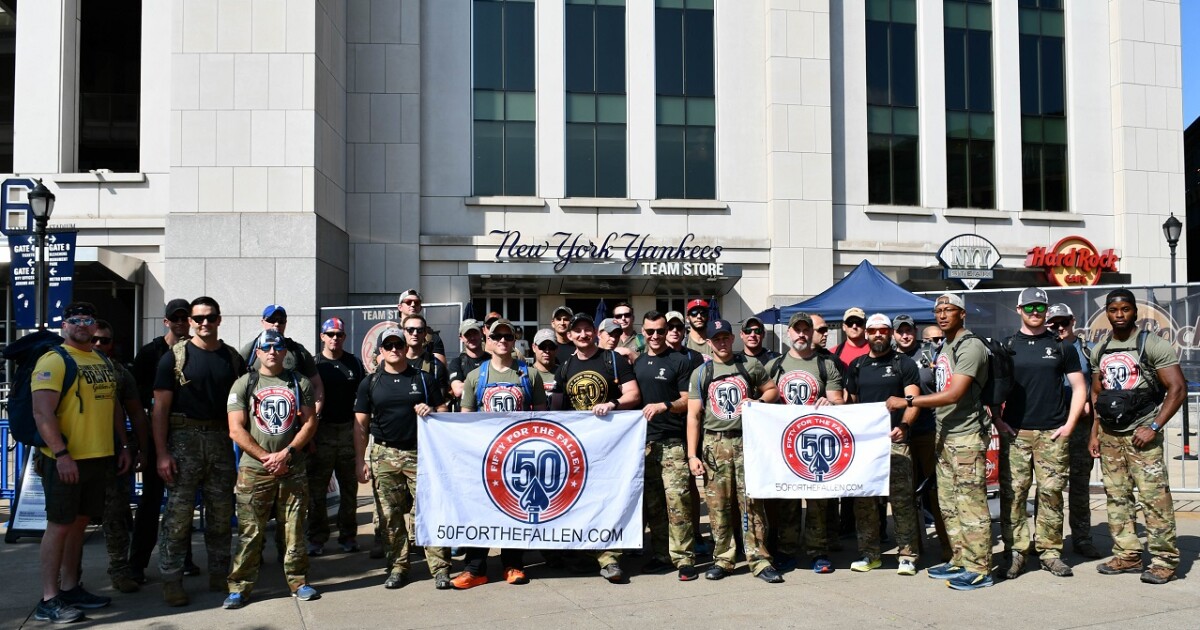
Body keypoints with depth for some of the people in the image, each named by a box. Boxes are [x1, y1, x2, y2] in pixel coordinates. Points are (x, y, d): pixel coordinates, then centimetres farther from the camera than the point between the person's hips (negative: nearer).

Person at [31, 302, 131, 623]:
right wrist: (61, 454, -23)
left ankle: (70, 589, 23)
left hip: (100, 458, 7)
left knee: (79, 523, 14)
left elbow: (114, 407, 22)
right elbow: (42, 412, -17)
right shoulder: (53, 360, -9)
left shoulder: (104, 362, 15)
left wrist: (124, 447, 15)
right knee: (59, 525, -3)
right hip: (65, 460, -7)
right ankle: (48, 600, 3)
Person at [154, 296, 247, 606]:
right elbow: (161, 407, -4)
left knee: (221, 512, 9)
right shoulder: (176, 356, -1)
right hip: (184, 440, -3)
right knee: (178, 512, -4)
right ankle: (171, 580, 5)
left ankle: (219, 575, 20)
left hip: (222, 440, 4)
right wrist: (162, 453, -12)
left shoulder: (233, 358, 10)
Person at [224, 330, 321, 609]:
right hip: (254, 470, -1)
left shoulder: (300, 383, 10)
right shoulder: (243, 384, 5)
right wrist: (266, 457, -9)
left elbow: (310, 423, 4)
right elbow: (236, 430, -2)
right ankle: (239, 587, 6)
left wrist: (287, 453, -9)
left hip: (293, 469, 2)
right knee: (250, 533, -2)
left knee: (295, 530, 5)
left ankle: (298, 582, 15)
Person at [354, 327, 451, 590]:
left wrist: (431, 412, -11)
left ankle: (440, 568, -1)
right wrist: (360, 461, 1)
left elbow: (444, 412, 12)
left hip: (420, 453, -1)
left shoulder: (423, 379, 9)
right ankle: (397, 567, 17)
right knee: (390, 516, 5)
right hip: (384, 455, 1)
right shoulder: (370, 383, 9)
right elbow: (360, 425, 8)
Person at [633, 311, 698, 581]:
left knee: (677, 500, -10)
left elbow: (688, 401, -1)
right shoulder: (636, 363, 16)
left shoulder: (679, 361, 2)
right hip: (644, 441, 5)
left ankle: (684, 557, -4)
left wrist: (664, 406, -18)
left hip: (673, 442, -5)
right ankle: (661, 555, 17)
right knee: (651, 502, 8)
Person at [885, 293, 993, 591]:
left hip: (966, 435, -10)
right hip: (945, 435, 10)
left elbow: (954, 394, -22)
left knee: (971, 503, -6)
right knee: (949, 504, 14)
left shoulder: (971, 346, -14)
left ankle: (979, 569, 1)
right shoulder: (945, 347, 17)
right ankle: (960, 561, 24)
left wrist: (907, 401, -21)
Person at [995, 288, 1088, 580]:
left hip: (1053, 433, 0)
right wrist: (997, 420, -2)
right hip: (1014, 432, 0)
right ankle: (1015, 551, 4)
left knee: (1051, 493, 1)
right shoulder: (1006, 347, 8)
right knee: (1012, 493, -3)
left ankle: (1050, 551, 11)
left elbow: (1079, 387, 9)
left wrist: (1069, 424, 0)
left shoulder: (1060, 346, 9)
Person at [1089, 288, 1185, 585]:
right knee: (1117, 497, 8)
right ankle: (1127, 556, 16)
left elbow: (1177, 389, -9)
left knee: (1153, 497, -9)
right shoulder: (1100, 351, 14)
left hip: (1140, 434, -6)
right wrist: (1094, 433, 12)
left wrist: (1154, 427, -15)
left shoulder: (1153, 345, -5)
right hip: (1109, 435, 6)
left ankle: (1164, 560, -3)